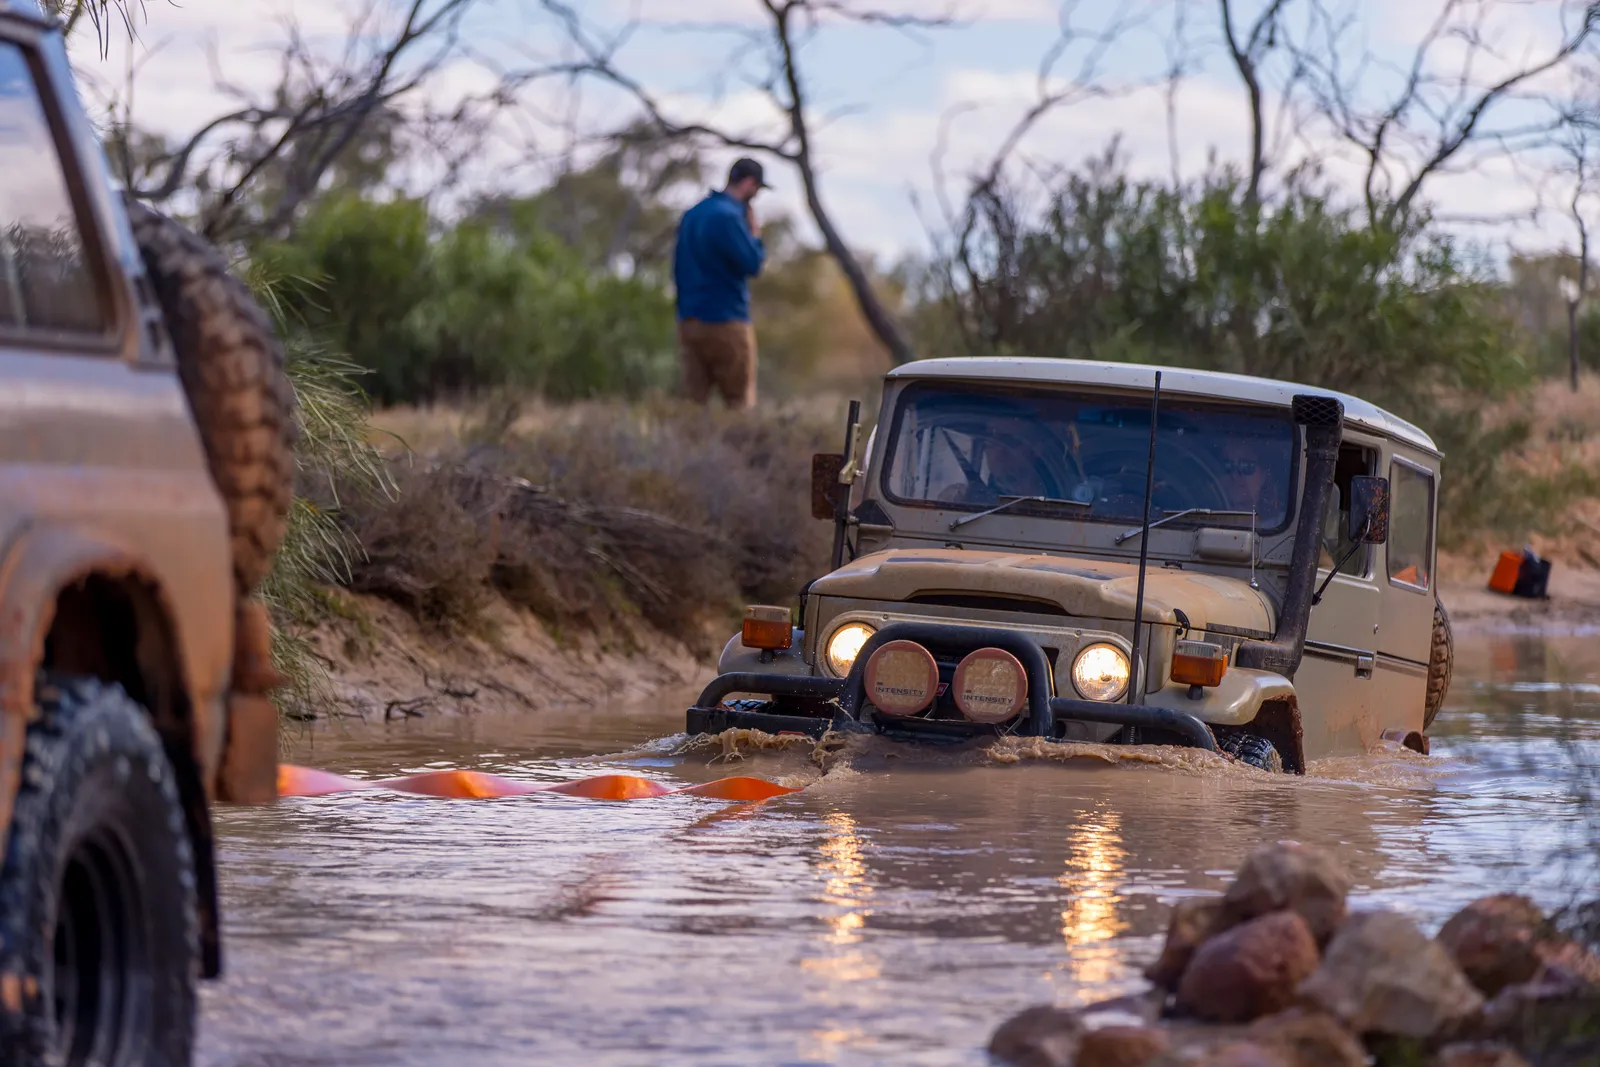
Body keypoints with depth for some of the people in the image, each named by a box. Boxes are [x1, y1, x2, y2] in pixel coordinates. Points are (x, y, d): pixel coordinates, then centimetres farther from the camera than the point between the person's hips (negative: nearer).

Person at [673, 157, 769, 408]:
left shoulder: (693, 214, 14)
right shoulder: (728, 216, -14)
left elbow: (678, 268, 18)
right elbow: (752, 263, -17)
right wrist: (755, 232, -1)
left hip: (690, 321, 8)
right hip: (725, 321, -8)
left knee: (693, 400, 4)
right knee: (740, 403, -1)